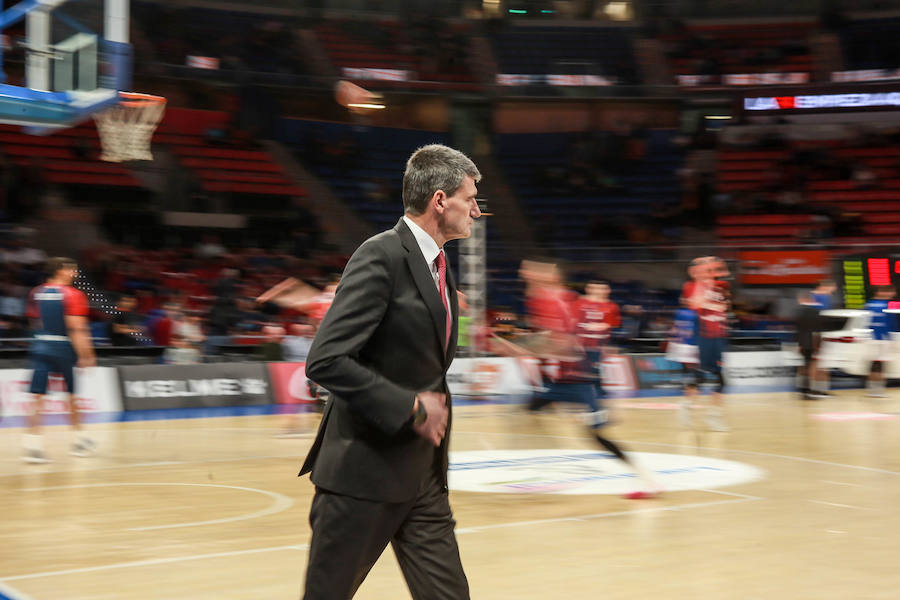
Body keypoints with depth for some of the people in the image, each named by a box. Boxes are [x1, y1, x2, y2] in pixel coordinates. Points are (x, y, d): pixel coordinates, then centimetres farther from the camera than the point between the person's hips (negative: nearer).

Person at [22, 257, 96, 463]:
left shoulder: (36, 294, 8)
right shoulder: (73, 295, -8)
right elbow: (76, 328, -15)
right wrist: (85, 355, -15)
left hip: (40, 346, 4)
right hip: (63, 348, -4)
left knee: (38, 397, -3)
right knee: (72, 395, 13)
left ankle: (32, 443, -16)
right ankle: (80, 440, 26)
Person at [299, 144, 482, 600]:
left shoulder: (438, 266, 13)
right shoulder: (380, 256, -16)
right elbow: (325, 361, -23)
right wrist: (409, 407, -20)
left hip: (422, 476, 8)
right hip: (363, 473, -8)